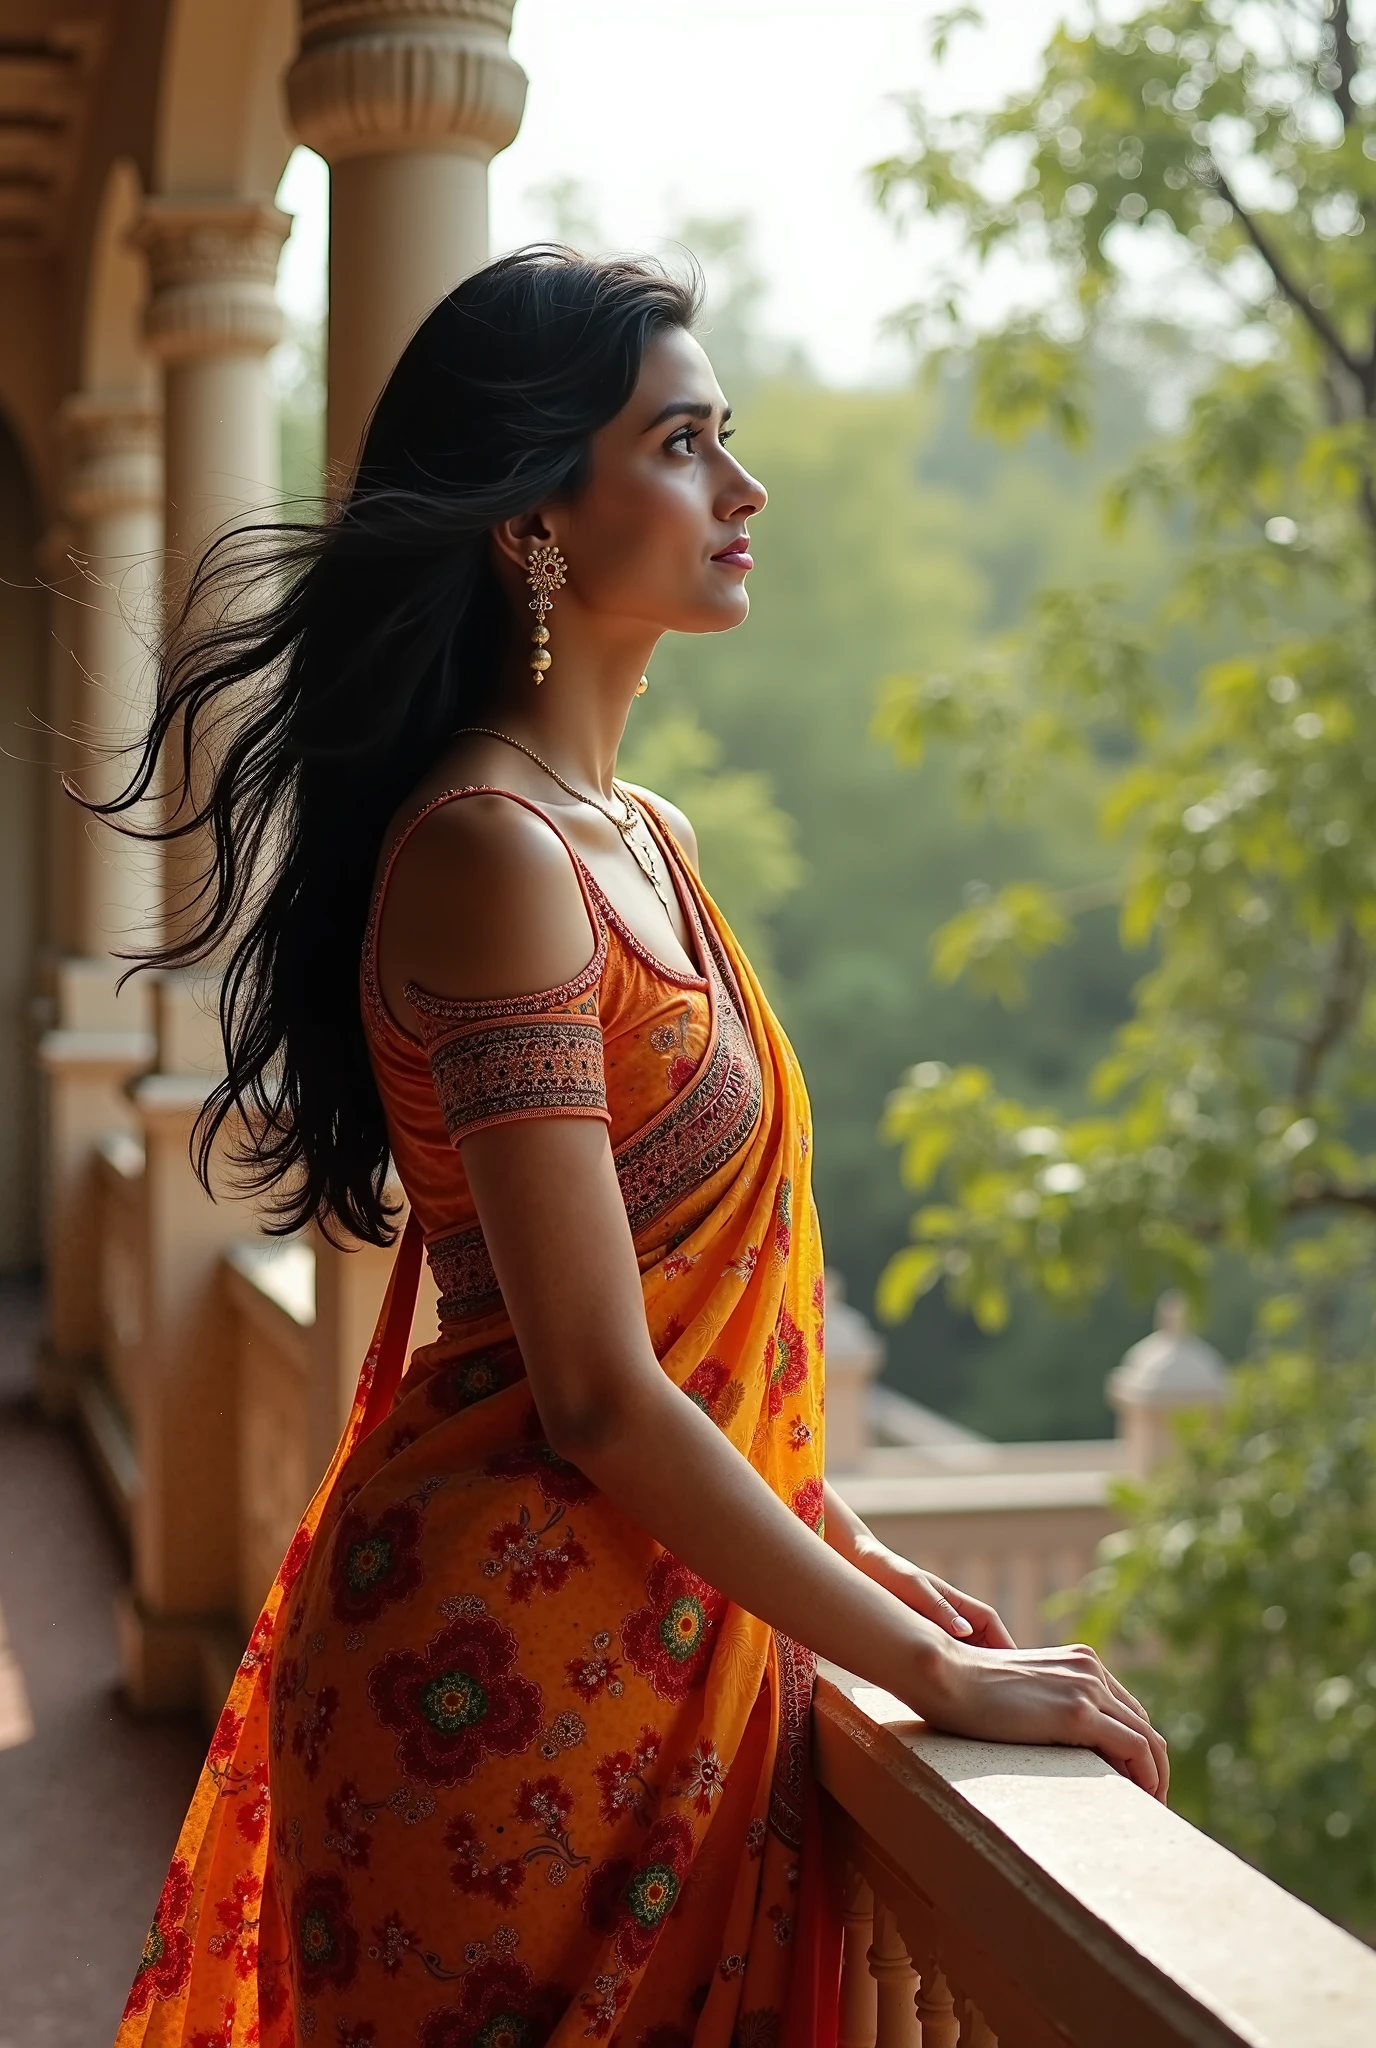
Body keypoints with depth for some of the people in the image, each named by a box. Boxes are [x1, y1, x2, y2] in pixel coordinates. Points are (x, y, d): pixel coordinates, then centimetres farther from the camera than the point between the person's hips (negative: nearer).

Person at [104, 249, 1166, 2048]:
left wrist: (842, 1547, 9)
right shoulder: (489, 852, -20)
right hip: (518, 1650, -8)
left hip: (668, 1637, 9)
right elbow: (597, 1393, -22)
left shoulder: (645, 841, 8)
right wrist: (933, 1667, -16)